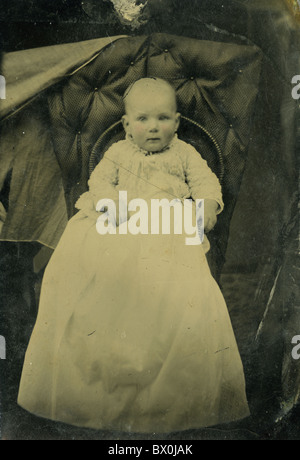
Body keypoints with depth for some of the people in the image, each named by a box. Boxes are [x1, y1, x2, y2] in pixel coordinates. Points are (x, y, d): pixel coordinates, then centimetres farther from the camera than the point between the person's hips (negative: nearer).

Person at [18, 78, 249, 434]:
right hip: (119, 228, 2)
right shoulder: (118, 152, 19)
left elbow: (206, 181, 9)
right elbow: (99, 180, 10)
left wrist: (207, 204, -13)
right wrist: (112, 201, -12)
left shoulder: (184, 153, 17)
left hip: (169, 231, -1)